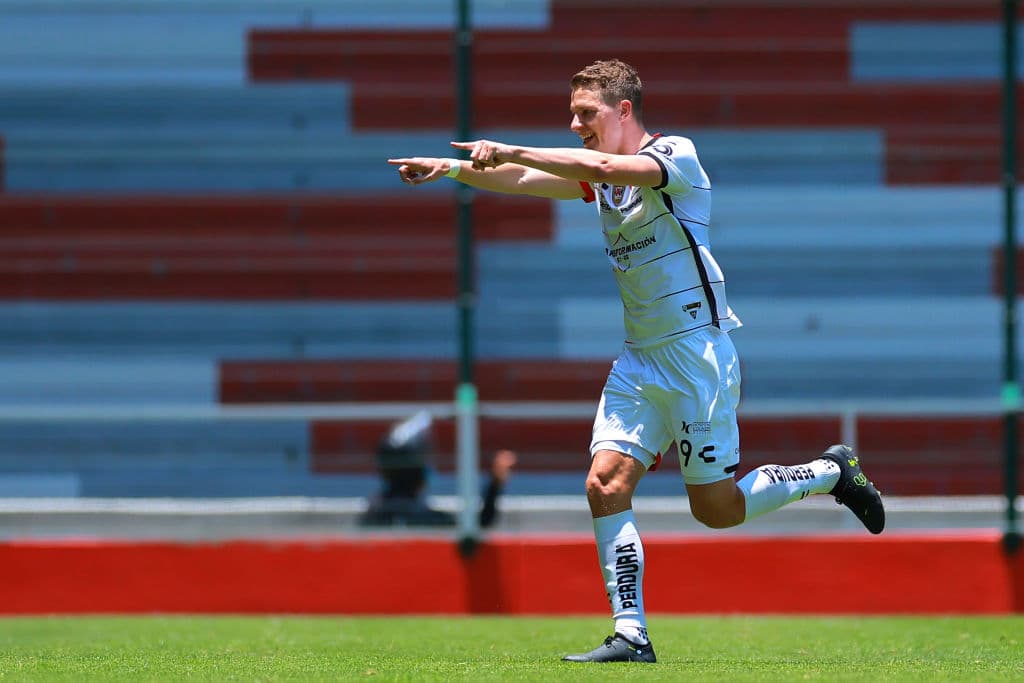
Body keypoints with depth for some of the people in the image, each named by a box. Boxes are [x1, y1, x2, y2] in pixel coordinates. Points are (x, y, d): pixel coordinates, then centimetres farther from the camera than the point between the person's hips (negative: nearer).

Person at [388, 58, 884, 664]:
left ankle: (830, 472, 20)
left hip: (697, 351, -7)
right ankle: (631, 637, -7)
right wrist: (454, 169, -11)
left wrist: (513, 151, -29)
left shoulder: (676, 155, -12)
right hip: (639, 360, 7)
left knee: (716, 510, -3)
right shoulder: (601, 177, 12)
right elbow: (522, 180, 5)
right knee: (606, 485, -9)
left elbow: (605, 168, -30)